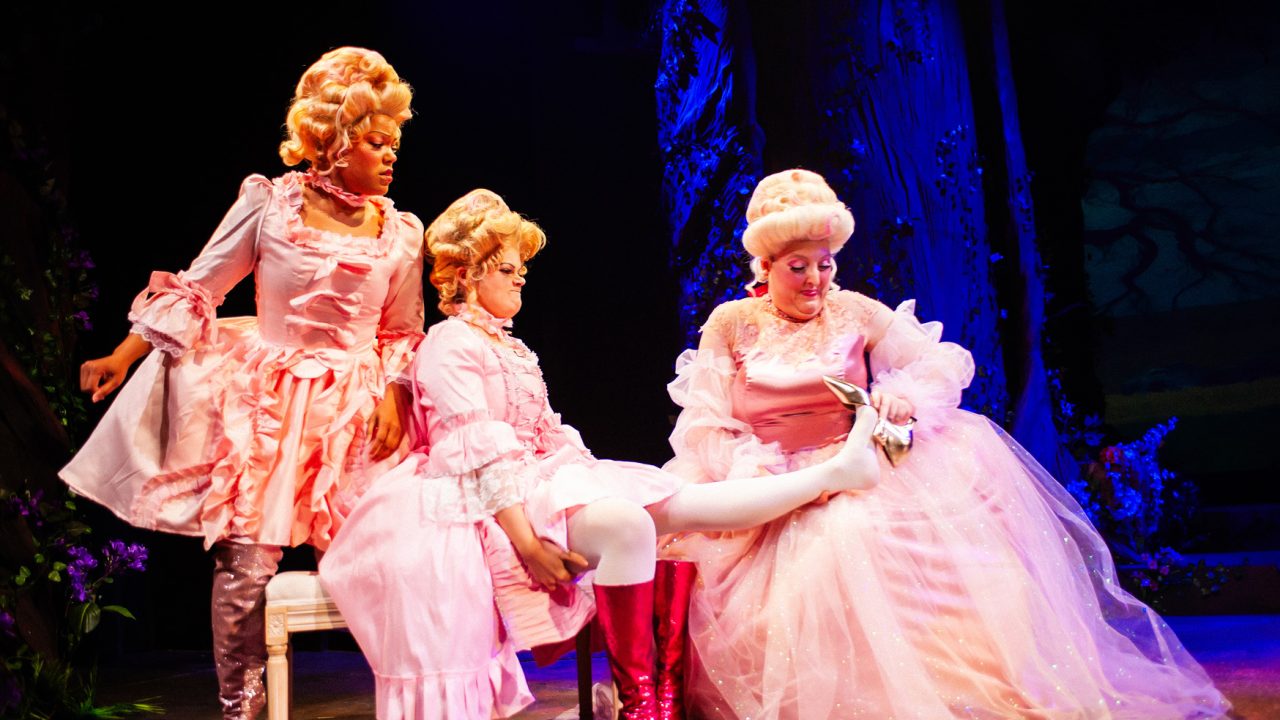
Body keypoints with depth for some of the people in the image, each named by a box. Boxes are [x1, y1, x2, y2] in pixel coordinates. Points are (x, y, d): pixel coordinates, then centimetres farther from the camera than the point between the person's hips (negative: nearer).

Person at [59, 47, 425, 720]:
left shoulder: (401, 231, 5)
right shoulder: (268, 203, -2)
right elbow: (194, 289, 3)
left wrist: (393, 397, -4)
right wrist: (122, 357, 0)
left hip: (354, 410, 2)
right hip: (267, 403, -1)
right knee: (246, 561, -5)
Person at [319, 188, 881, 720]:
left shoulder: (511, 350, 24)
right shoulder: (450, 344, -5)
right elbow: (478, 451, -17)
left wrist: (596, 477, 4)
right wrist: (526, 540, -26)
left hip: (539, 479, 8)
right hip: (496, 502, -8)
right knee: (625, 523, -31)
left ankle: (836, 472, -10)